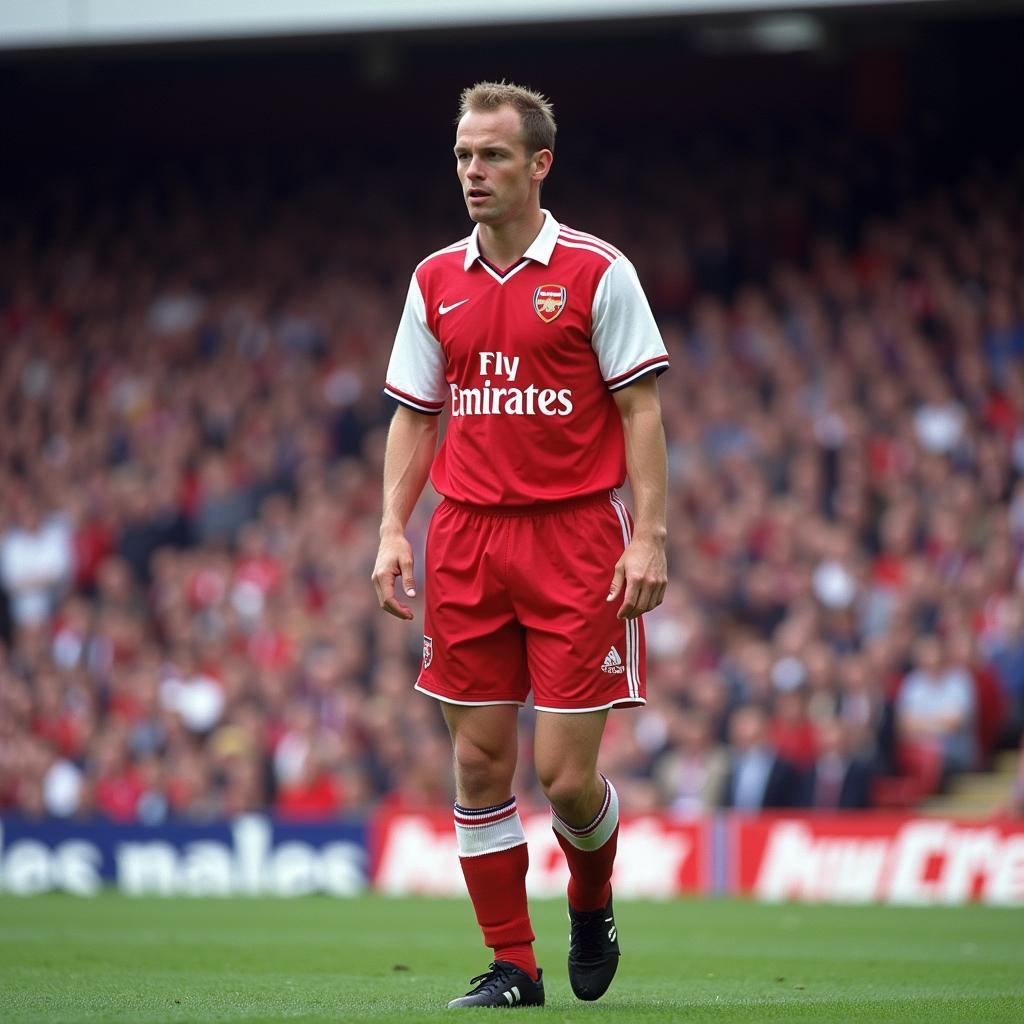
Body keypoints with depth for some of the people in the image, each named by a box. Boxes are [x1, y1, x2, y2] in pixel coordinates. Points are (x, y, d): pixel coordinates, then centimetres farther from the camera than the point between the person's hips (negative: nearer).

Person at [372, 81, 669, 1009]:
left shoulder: (596, 271, -2)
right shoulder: (436, 282, 10)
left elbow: (641, 409, -2)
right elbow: (414, 416, 14)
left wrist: (648, 536, -10)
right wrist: (393, 531, 3)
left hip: (577, 534, -4)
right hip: (467, 540, 4)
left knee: (566, 774, -7)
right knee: (480, 764, 1)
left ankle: (592, 903, 24)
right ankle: (512, 966, 11)